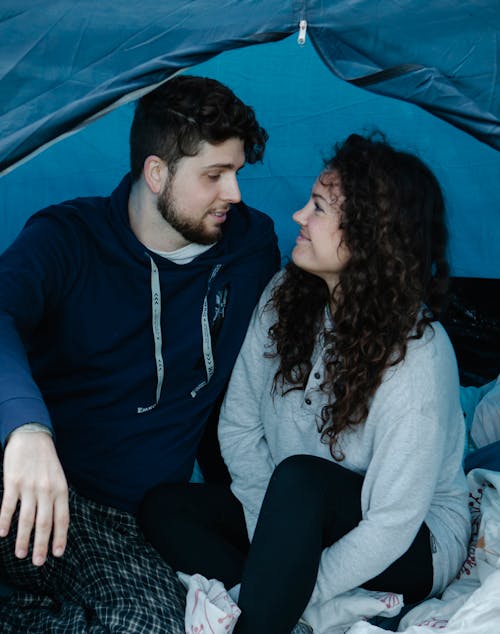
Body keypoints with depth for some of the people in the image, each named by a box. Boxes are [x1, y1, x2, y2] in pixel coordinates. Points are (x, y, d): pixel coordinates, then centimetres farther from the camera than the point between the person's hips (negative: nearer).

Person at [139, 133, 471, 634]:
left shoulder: (417, 356, -27)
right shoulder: (285, 297, -8)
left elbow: (391, 525, -24)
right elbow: (238, 427, -2)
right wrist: (278, 539, -11)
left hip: (412, 550, -6)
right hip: (306, 522, 7)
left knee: (300, 478, -36)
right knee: (162, 507, -13)